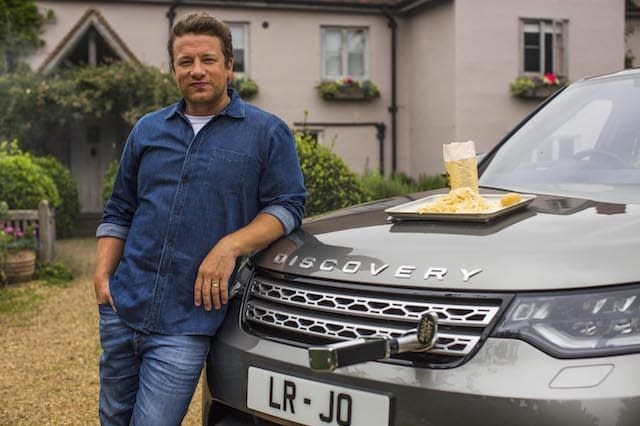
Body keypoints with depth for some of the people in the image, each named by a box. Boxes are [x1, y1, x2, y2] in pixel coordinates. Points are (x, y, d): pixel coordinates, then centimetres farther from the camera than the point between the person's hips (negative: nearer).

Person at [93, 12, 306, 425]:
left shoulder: (267, 132, 1)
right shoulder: (148, 130, 13)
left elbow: (287, 205, -4)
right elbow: (119, 211, 18)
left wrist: (231, 245, -18)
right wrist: (103, 273, 5)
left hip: (186, 325, -4)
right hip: (123, 309, 5)